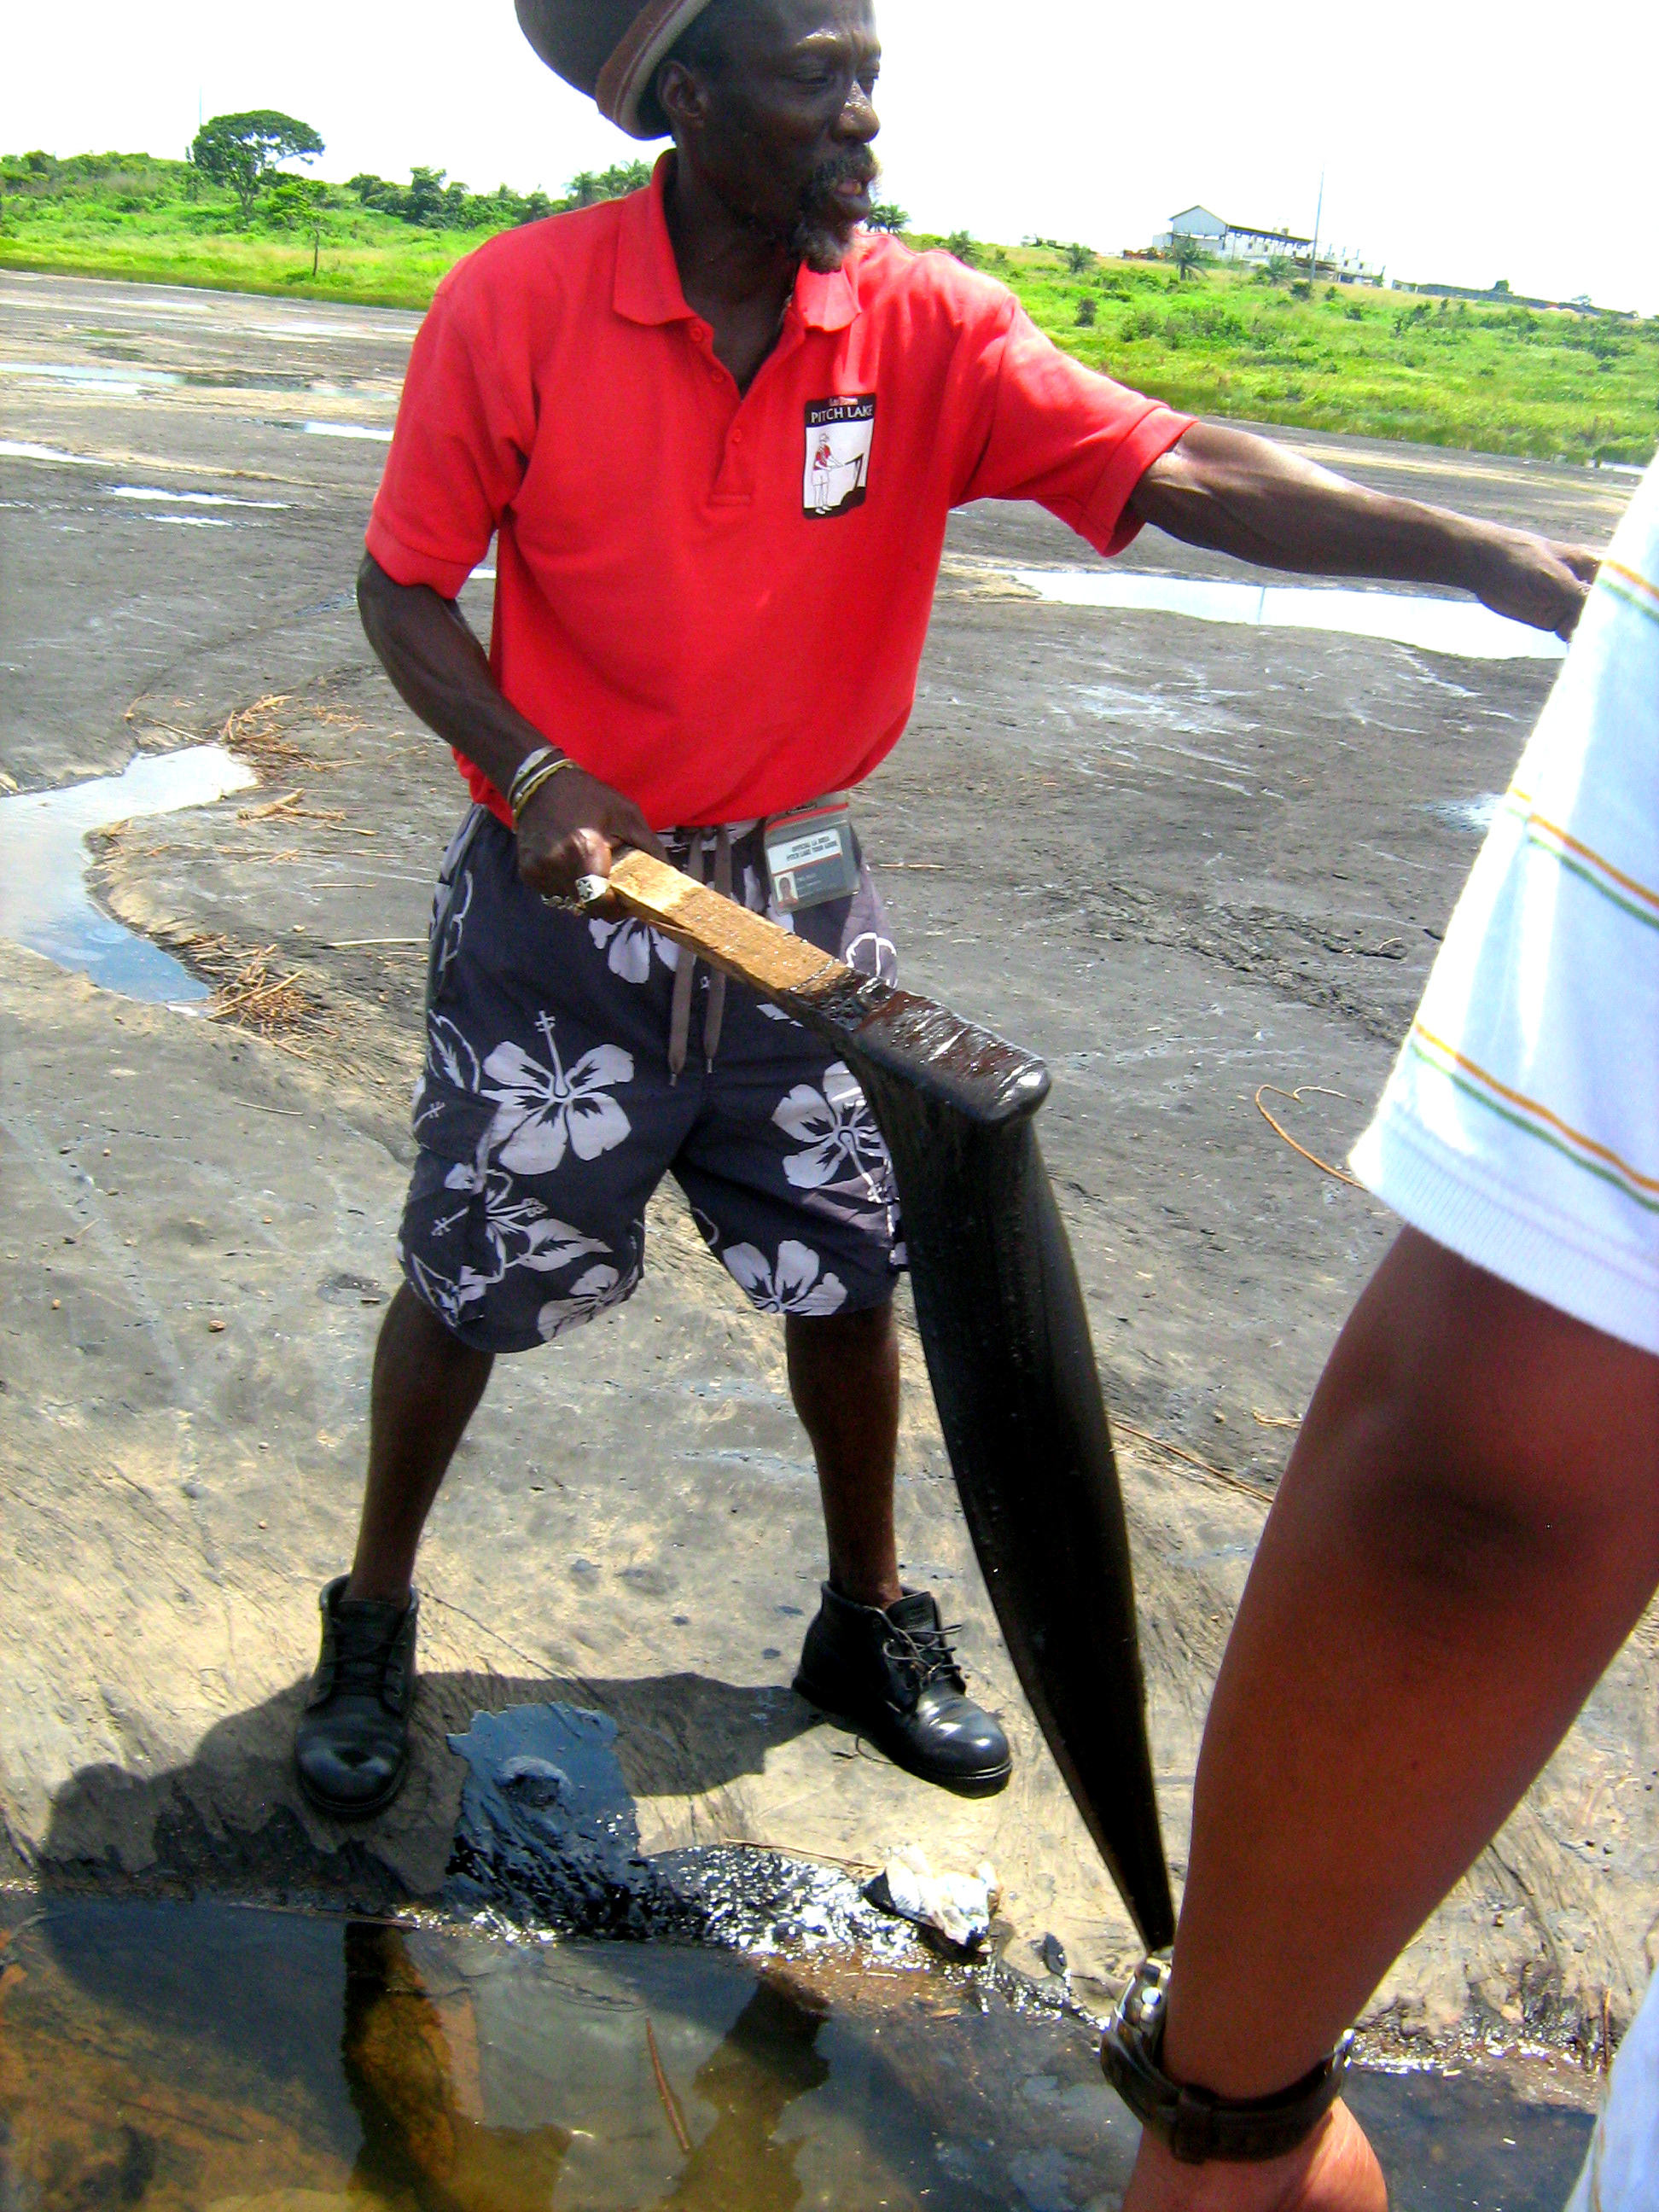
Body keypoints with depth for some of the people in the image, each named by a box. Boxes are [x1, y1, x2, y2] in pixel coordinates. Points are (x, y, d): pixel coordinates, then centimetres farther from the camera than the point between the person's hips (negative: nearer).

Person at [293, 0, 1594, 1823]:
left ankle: (869, 1623, 37)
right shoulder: (518, 306, -12)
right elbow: (404, 588, -4)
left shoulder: (929, 329, -7)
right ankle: (373, 1622, 35)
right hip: (565, 884, -2)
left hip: (798, 895, 3)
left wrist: (1483, 555, -32)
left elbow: (1178, 473, -19)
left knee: (848, 1274, 11)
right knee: (470, 1283, 8)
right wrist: (534, 773, -21)